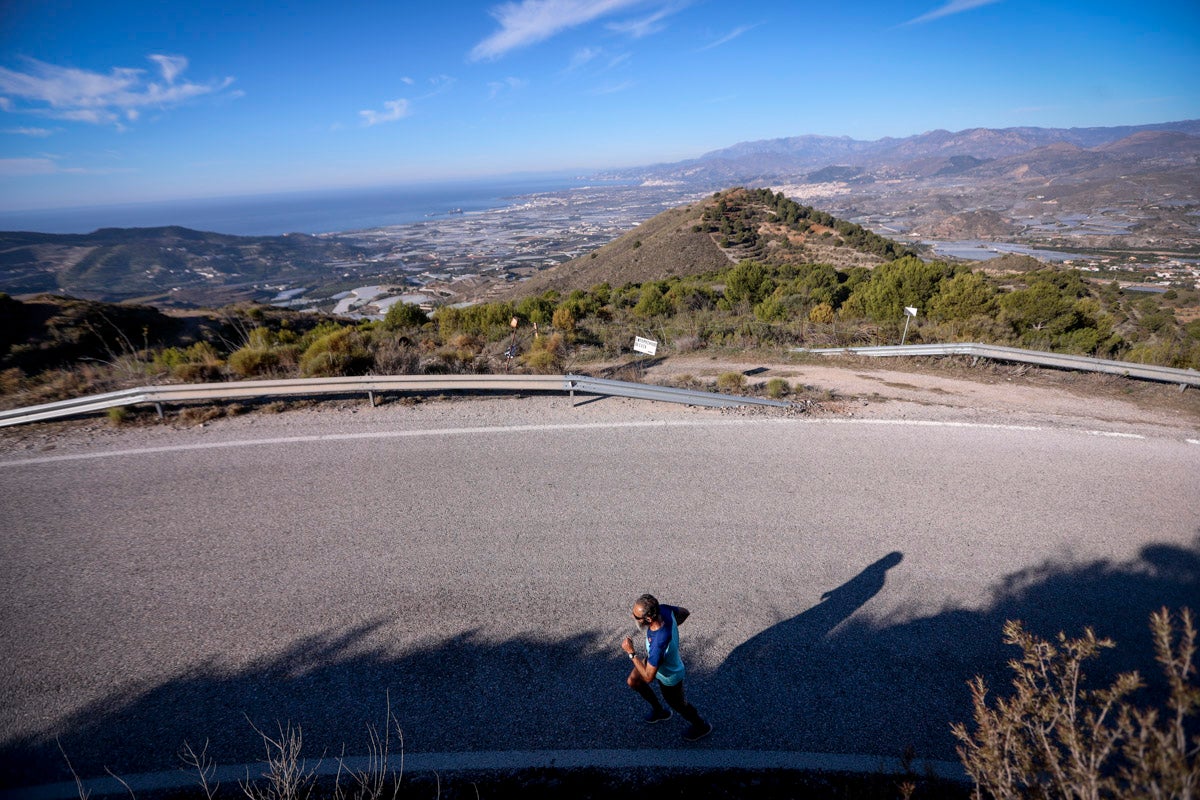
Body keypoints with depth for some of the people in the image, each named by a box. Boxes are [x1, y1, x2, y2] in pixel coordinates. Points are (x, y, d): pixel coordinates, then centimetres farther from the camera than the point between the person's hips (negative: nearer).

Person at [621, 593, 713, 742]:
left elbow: (648, 677, -34)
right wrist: (672, 628, 1)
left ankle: (702, 726, 53)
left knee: (678, 704, 23)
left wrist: (631, 653, -30)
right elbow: (685, 612, -7)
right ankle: (659, 710, 50)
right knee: (632, 681, 25)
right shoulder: (664, 609, -29)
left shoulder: (659, 644, -48)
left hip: (669, 676, -7)